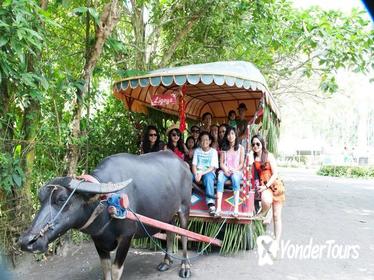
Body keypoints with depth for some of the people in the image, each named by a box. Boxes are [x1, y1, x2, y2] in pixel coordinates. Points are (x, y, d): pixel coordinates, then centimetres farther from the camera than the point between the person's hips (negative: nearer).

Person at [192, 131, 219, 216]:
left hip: (208, 172, -3)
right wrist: (196, 175, -17)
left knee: (208, 177, -38)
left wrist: (201, 174, -19)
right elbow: (194, 165, 3)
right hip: (197, 172, 3)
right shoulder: (197, 151, 11)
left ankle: (210, 203, -43)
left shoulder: (213, 151, 2)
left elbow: (212, 167, -6)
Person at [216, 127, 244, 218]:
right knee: (220, 179, -34)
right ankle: (218, 209, -42)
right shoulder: (224, 148, 14)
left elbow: (241, 163, 3)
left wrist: (235, 170, -14)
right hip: (225, 170, 1)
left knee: (235, 177, -38)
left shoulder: (240, 148, 9)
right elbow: (221, 163, 7)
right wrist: (225, 169, -13)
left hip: (236, 171, -1)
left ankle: (236, 209, -42)